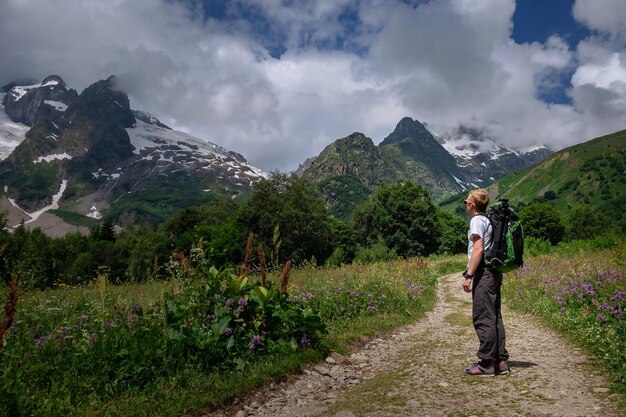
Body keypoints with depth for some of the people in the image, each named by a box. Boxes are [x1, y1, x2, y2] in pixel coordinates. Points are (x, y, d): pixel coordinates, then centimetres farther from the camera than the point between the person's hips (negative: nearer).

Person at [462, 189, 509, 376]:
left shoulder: (477, 220, -8)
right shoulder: (489, 220, 18)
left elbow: (478, 249, -17)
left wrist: (468, 275, -18)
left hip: (484, 273, -10)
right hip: (494, 272, 10)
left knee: (483, 318, -7)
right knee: (494, 317, 12)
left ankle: (487, 363, -3)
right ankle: (500, 360, 17)